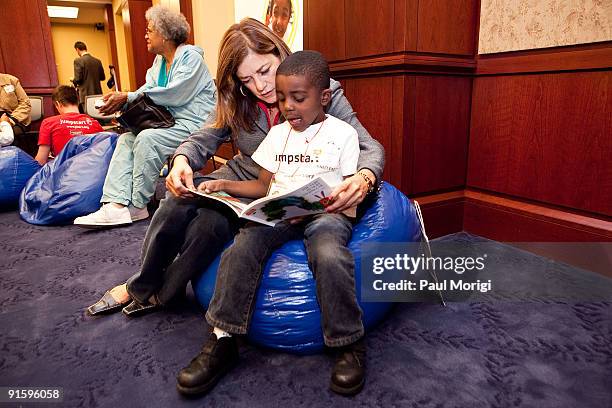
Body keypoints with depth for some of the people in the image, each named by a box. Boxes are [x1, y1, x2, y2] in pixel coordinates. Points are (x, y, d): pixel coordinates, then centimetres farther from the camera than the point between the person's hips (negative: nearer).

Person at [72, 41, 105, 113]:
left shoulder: (78, 61, -9)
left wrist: (73, 80, 9)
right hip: (97, 93, 6)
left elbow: (78, 79, -12)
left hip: (85, 95, -6)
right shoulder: (97, 61, 7)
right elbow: (102, 77, 13)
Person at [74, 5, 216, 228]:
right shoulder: (159, 61, 20)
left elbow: (175, 95, -20)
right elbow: (147, 91, 12)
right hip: (170, 122, 9)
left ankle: (137, 206, -15)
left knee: (146, 139, -28)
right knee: (126, 139, -7)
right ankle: (116, 205, -20)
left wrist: (127, 97, -17)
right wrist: (120, 101, -9)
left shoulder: (190, 56, -8)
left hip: (193, 124, -9)